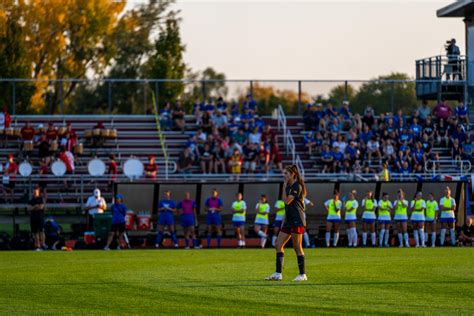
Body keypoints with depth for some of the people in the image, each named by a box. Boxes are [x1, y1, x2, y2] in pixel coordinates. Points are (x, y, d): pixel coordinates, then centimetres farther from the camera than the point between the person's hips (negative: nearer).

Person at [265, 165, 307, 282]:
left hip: (297, 221, -9)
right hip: (288, 220, 9)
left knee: (297, 248, -5)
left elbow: (287, 201, -19)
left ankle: (302, 274, 2)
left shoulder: (297, 187, -12)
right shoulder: (289, 186, 15)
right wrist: (283, 221, 19)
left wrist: (284, 187, -11)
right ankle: (278, 274, 2)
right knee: (278, 245, 3)